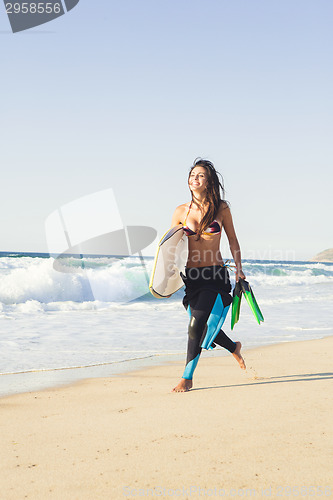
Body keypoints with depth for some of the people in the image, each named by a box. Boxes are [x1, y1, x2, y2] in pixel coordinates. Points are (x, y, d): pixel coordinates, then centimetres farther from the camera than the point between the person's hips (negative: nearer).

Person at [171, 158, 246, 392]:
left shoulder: (221, 208, -1)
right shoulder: (181, 212, 2)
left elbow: (232, 240, 9)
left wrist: (239, 268, 0)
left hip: (216, 276, -3)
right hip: (192, 276, 3)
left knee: (197, 325, -14)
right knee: (206, 326, 15)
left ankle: (187, 378, -3)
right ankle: (234, 347, 46)